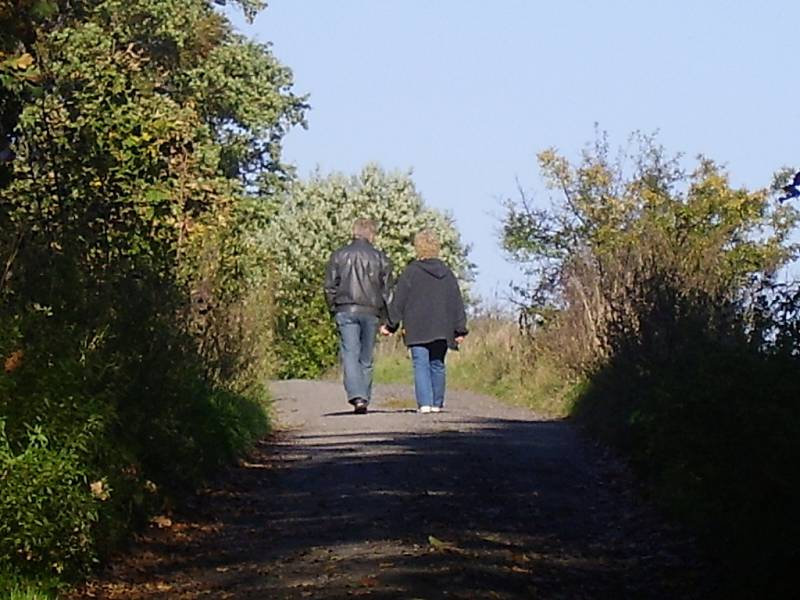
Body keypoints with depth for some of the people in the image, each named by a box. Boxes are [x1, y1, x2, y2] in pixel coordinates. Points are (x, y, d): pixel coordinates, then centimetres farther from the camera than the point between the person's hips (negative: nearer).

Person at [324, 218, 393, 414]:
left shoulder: (338, 256, 5)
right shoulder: (380, 258, 5)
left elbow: (329, 287, 3)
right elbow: (386, 290, 5)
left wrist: (335, 310, 12)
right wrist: (385, 319, 11)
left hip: (346, 310, -1)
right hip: (371, 312, 1)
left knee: (350, 354, -7)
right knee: (366, 358, 9)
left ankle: (357, 396, -23)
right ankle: (364, 398, 11)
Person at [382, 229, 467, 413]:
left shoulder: (411, 272, -4)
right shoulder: (447, 273, 9)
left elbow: (398, 301, -3)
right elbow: (457, 303, 10)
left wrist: (391, 325, 4)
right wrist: (460, 330, 13)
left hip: (418, 329, -4)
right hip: (441, 329, 4)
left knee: (421, 365, -5)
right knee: (437, 365, 12)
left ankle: (424, 403, -16)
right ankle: (437, 403, 13)